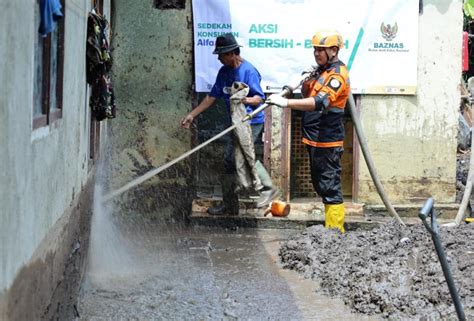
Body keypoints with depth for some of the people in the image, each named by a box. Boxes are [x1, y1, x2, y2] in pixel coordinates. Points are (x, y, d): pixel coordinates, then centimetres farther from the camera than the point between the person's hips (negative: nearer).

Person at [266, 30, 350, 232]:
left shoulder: (337, 74, -16)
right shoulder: (321, 70, 16)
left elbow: (320, 102, -30)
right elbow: (308, 96, 20)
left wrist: (286, 103, -37)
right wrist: (305, 84, -2)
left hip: (327, 141, -10)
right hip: (315, 139, 10)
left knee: (330, 186, -8)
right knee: (320, 184, 16)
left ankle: (335, 230, -5)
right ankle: (331, 228, 25)